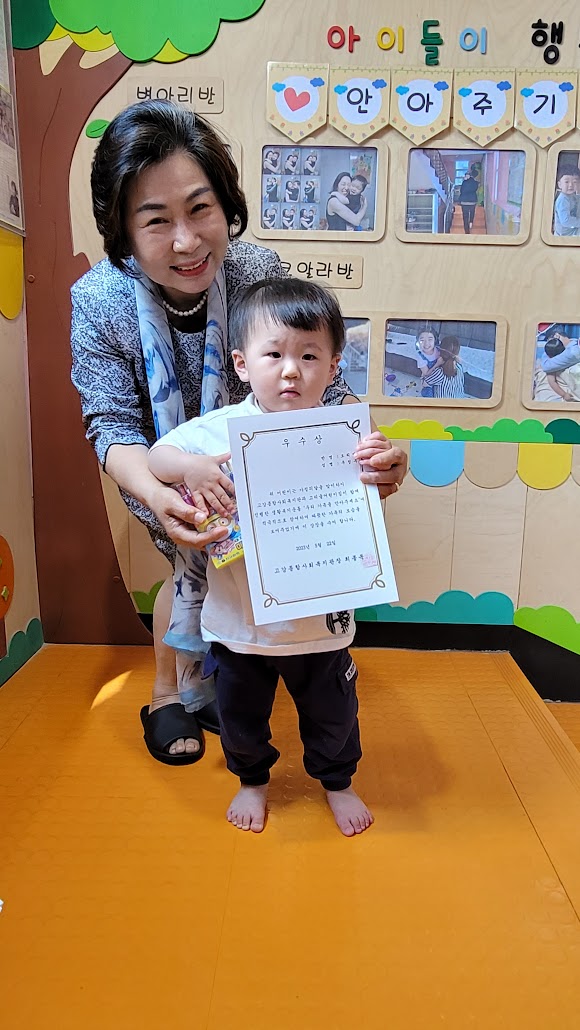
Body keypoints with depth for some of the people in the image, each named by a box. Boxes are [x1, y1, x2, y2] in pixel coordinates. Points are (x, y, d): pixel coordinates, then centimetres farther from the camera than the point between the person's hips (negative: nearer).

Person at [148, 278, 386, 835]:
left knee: (331, 712, 20)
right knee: (240, 712, 22)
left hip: (319, 619, 0)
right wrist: (189, 467, -24)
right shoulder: (219, 429, -10)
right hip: (238, 618, 1)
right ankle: (252, 779, 52)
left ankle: (337, 782, 50)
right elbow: (156, 455, -3)